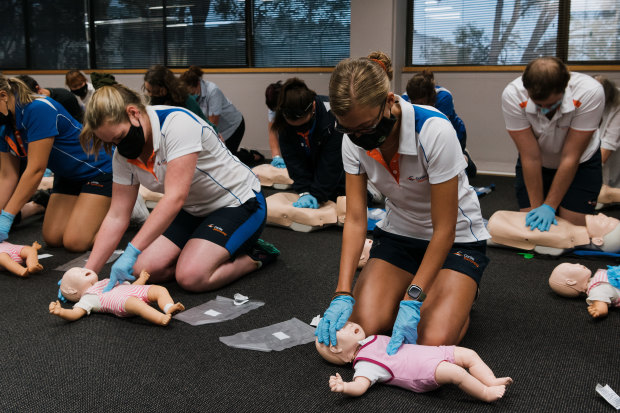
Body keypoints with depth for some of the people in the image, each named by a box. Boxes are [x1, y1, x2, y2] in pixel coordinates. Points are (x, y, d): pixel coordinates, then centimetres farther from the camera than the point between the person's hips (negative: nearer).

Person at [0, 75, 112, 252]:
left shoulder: (38, 109, -29)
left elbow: (36, 170, -30)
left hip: (99, 169, -8)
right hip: (67, 175, 8)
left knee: (75, 242, -14)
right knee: (52, 238, 0)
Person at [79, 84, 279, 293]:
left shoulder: (177, 123, -29)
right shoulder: (123, 154, -5)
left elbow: (175, 198, -36)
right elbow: (116, 217, -3)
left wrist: (131, 252, -39)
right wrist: (88, 272, -12)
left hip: (239, 203, -8)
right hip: (194, 211, 8)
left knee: (191, 276, -26)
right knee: (146, 268, -9)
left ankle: (255, 256, 0)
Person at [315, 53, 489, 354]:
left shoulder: (434, 131, -30)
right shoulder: (354, 140, -14)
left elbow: (444, 230, -25)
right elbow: (355, 219, -12)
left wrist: (413, 301, -29)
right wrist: (343, 293, -23)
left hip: (455, 238, -4)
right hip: (398, 233, 4)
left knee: (434, 340, -22)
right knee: (364, 325, -16)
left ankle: (460, 292, 11)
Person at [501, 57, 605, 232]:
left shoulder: (590, 92, -33)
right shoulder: (513, 95, -30)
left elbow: (570, 158, -26)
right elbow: (531, 158, -25)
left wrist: (549, 207, -24)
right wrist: (536, 207, -21)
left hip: (580, 163, -1)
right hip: (536, 165, 1)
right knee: (531, 227, -7)